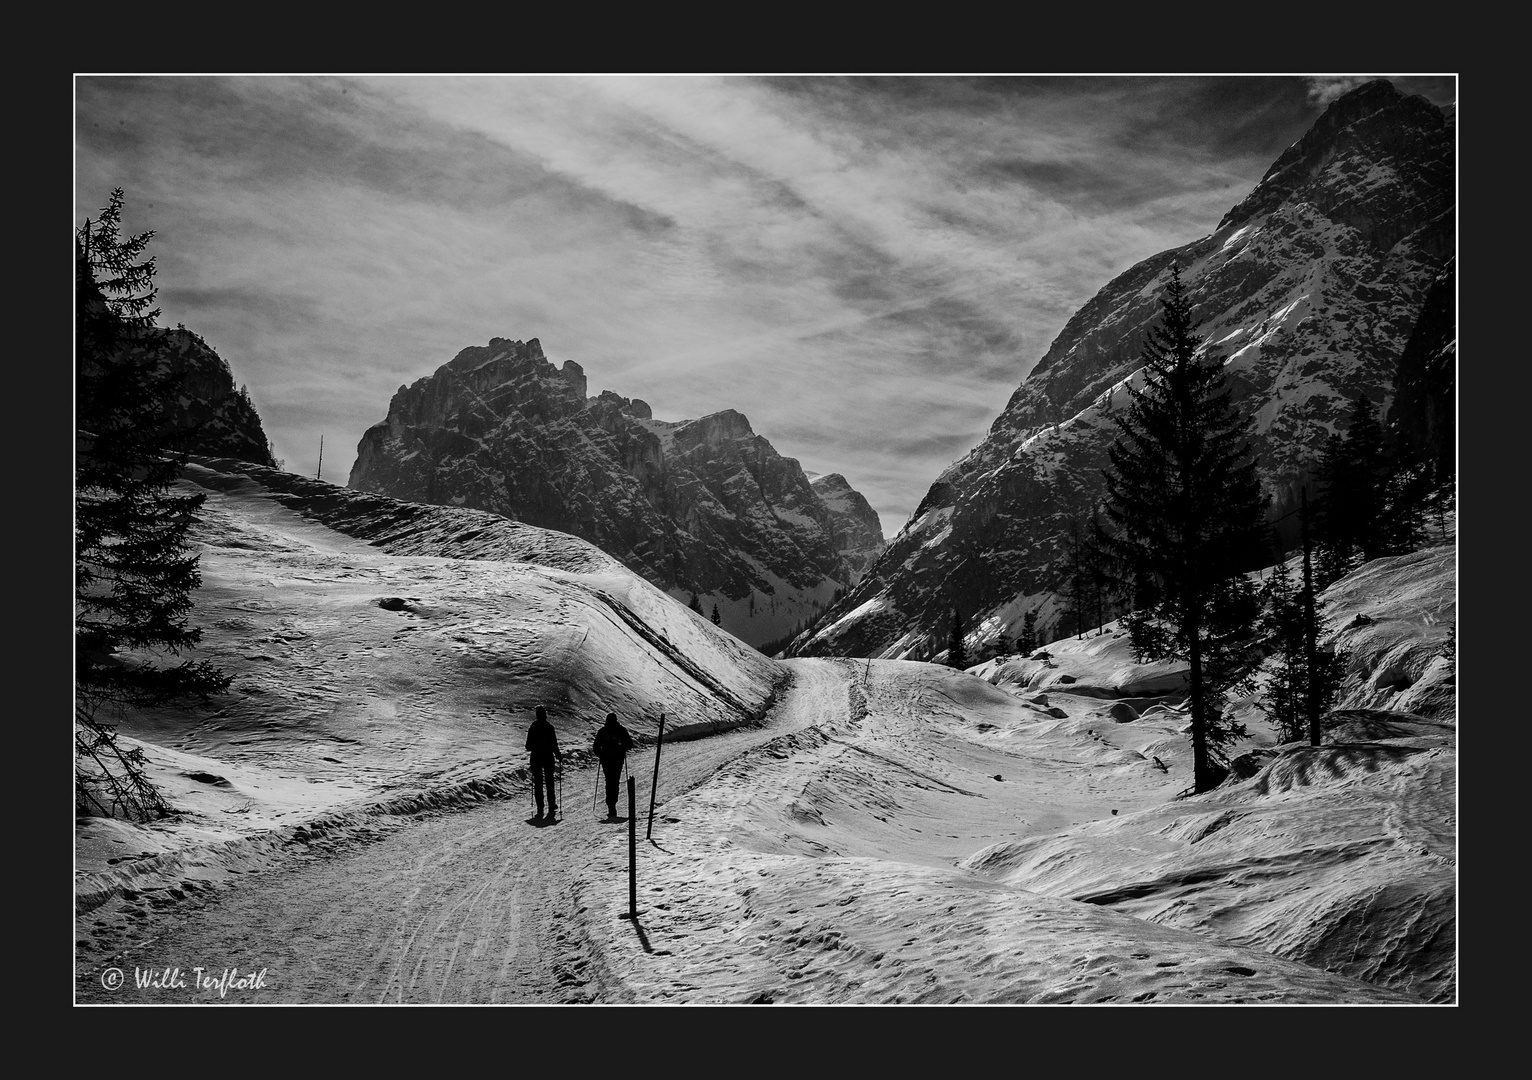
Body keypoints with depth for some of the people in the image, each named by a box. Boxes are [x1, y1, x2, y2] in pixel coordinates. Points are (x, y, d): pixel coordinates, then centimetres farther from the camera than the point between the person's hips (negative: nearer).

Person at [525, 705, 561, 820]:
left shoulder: (533, 727, -4)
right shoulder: (549, 727, -9)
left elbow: (528, 746, 1)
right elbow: (554, 745, -9)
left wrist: (530, 748, 23)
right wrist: (559, 756, 2)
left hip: (536, 758, 1)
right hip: (548, 757, -1)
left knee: (538, 784, 5)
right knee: (549, 783, 9)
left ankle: (540, 810, 0)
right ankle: (552, 809, 10)